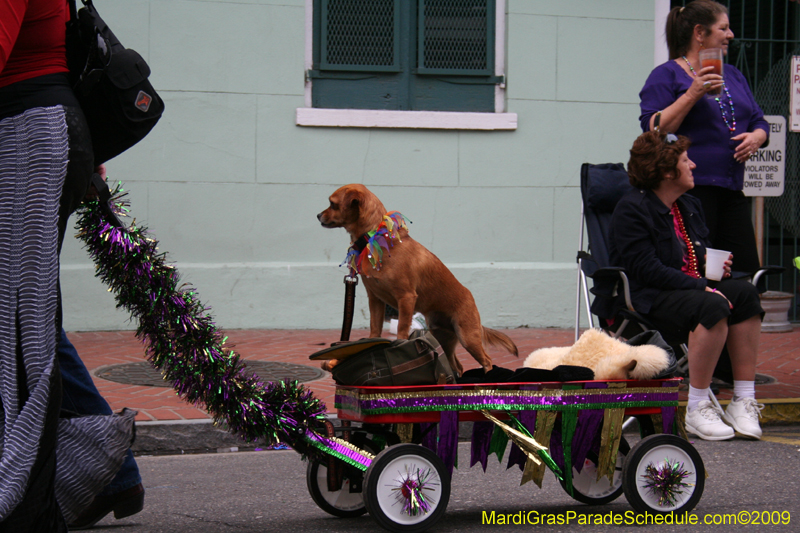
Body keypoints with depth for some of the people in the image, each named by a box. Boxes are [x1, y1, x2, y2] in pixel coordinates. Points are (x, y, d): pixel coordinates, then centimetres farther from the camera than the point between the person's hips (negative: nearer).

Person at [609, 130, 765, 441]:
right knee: (714, 306, -34)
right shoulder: (631, 209, -9)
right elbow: (647, 268, -19)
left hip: (690, 289, 8)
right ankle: (697, 410, -28)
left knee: (744, 292, -19)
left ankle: (744, 402, -20)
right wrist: (700, 286, -25)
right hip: (647, 300, -8)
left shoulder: (689, 206, 18)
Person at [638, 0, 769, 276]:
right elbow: (654, 130, -11)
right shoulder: (667, 75, 0)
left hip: (732, 189, 7)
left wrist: (756, 137, 0)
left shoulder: (733, 75, 21)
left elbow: (759, 121, 23)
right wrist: (692, 94, -18)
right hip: (691, 189, -7)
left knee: (747, 276, 1)